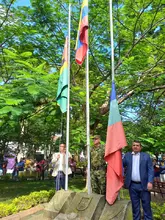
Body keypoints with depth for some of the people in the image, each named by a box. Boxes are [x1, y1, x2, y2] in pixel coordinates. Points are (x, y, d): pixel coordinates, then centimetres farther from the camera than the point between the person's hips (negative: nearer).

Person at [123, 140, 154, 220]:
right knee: (135, 205, 12)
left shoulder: (146, 156, 2)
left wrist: (150, 182, -13)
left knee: (146, 205, 7)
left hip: (144, 185, -1)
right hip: (132, 185, 2)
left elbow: (150, 170, -3)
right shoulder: (127, 155, 8)